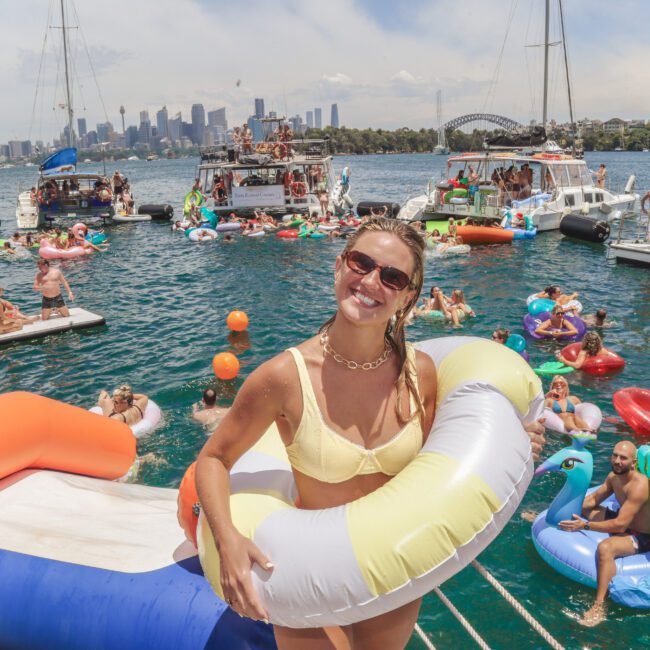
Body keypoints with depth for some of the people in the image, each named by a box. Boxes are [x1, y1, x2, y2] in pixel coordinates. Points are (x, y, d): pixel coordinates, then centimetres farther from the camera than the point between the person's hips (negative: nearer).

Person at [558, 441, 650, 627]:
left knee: (605, 547, -38)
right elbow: (593, 499, 10)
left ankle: (599, 606, -35)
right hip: (625, 522, 9)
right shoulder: (613, 476, -4)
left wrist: (585, 525, -36)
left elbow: (620, 525, -35)